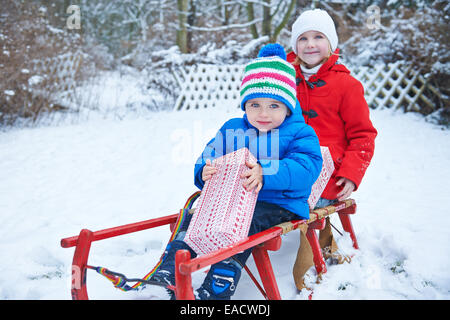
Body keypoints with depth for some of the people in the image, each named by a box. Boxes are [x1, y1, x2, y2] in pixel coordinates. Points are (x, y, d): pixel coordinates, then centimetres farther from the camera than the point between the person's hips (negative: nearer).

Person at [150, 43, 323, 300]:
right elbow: (208, 156, 13)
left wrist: (265, 174, -36)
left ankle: (216, 290, -35)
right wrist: (205, 172, -14)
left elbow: (306, 168, -19)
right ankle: (167, 274, -21)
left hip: (276, 204, -5)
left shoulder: (299, 133, -2)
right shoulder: (231, 130, 16)